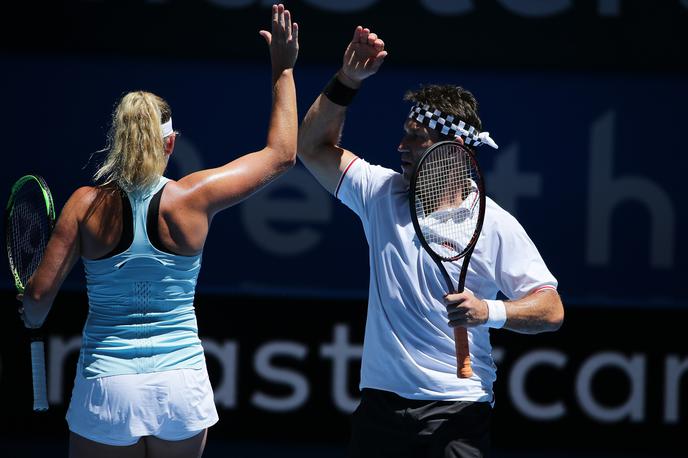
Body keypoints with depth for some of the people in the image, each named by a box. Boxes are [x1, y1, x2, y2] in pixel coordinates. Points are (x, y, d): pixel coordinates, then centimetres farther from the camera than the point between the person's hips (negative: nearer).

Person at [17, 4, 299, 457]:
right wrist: (284, 69, 17)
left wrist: (33, 320, 19)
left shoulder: (87, 204, -6)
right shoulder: (193, 197, -4)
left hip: (106, 386, -1)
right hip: (182, 385, 1)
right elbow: (282, 154, 8)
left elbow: (39, 296, -5)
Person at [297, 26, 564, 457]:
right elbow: (314, 147, 15)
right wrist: (347, 81, 3)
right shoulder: (382, 192, 9)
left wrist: (490, 312, -25)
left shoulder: (494, 224, -5)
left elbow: (551, 309, -7)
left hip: (456, 410, -4)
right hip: (380, 402, 4)